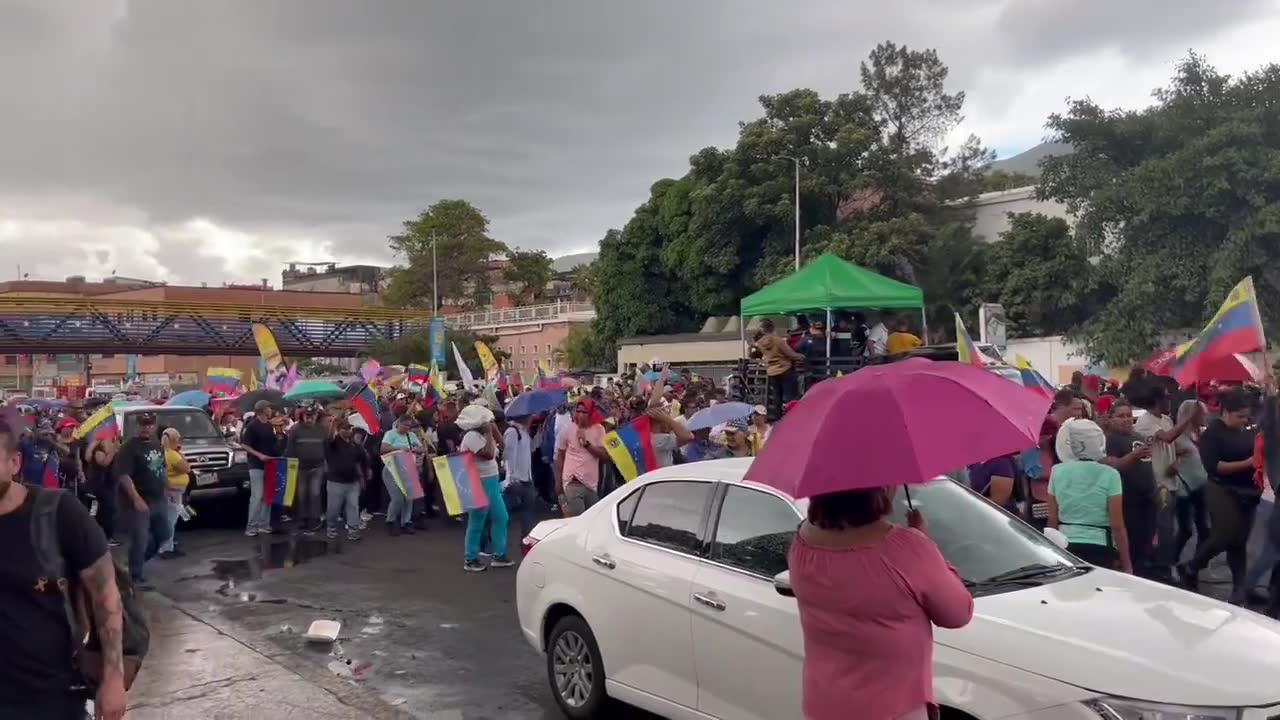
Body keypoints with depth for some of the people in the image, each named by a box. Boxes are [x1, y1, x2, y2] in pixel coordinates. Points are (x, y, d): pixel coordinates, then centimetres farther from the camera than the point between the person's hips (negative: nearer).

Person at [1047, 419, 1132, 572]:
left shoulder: (1057, 472, 0)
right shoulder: (1109, 474, -8)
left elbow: (1052, 520, 4)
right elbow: (1117, 525, -9)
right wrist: (1127, 565, -2)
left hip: (1065, 547, 3)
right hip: (1098, 548, -2)